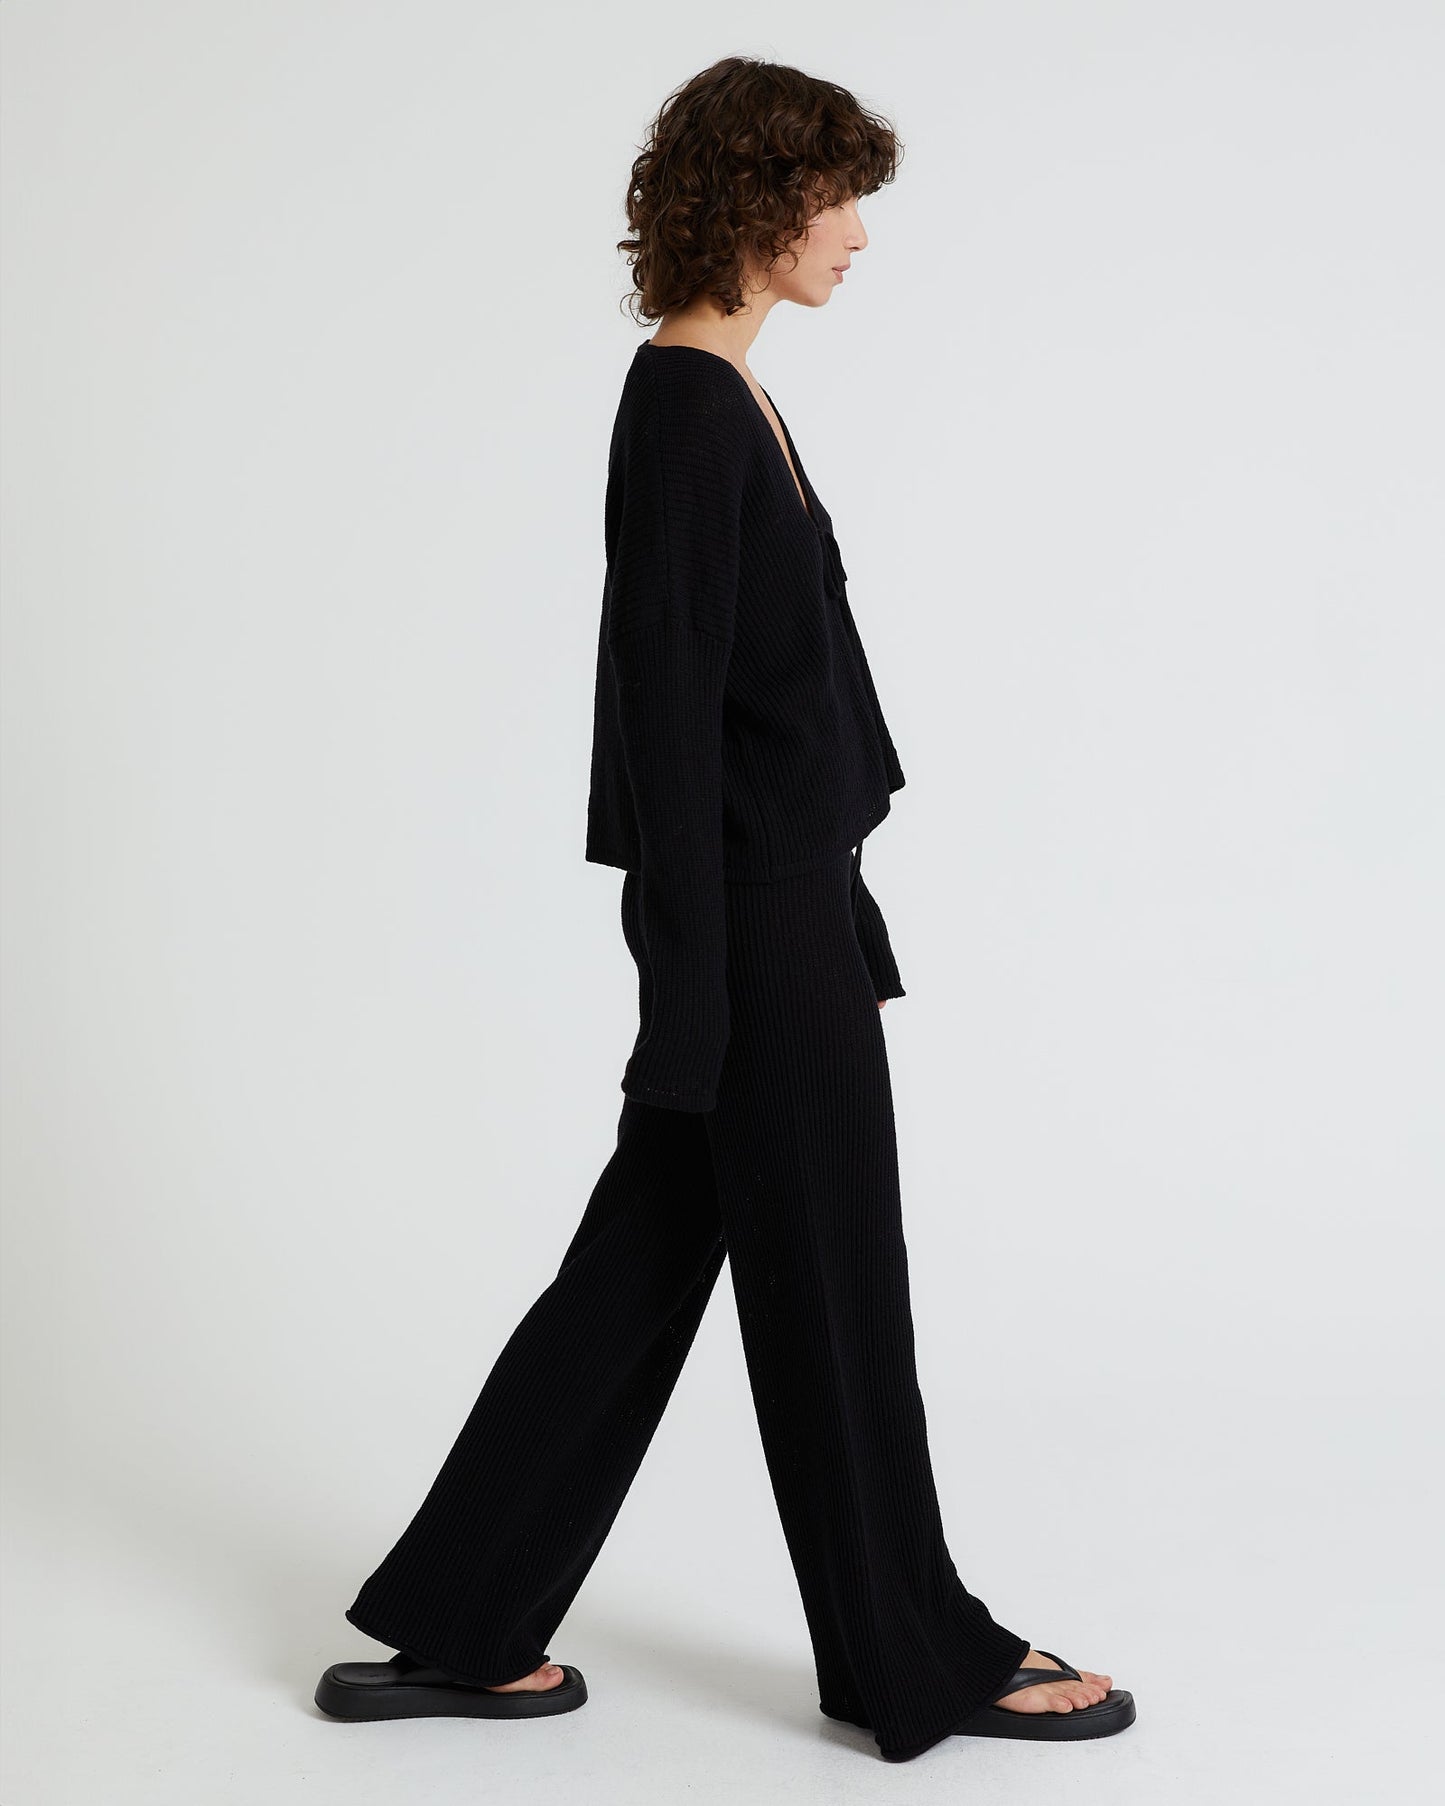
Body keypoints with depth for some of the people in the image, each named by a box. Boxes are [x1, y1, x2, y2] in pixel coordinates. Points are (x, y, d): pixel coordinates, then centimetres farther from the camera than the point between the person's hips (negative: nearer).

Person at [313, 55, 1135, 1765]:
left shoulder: (716, 395, 14)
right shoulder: (687, 410, -16)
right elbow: (672, 704, -19)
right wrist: (694, 988, -19)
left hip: (775, 901, 10)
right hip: (751, 923, -10)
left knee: (643, 1267, 14)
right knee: (831, 1285, 5)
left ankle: (461, 1626, 23)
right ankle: (917, 1657, 23)